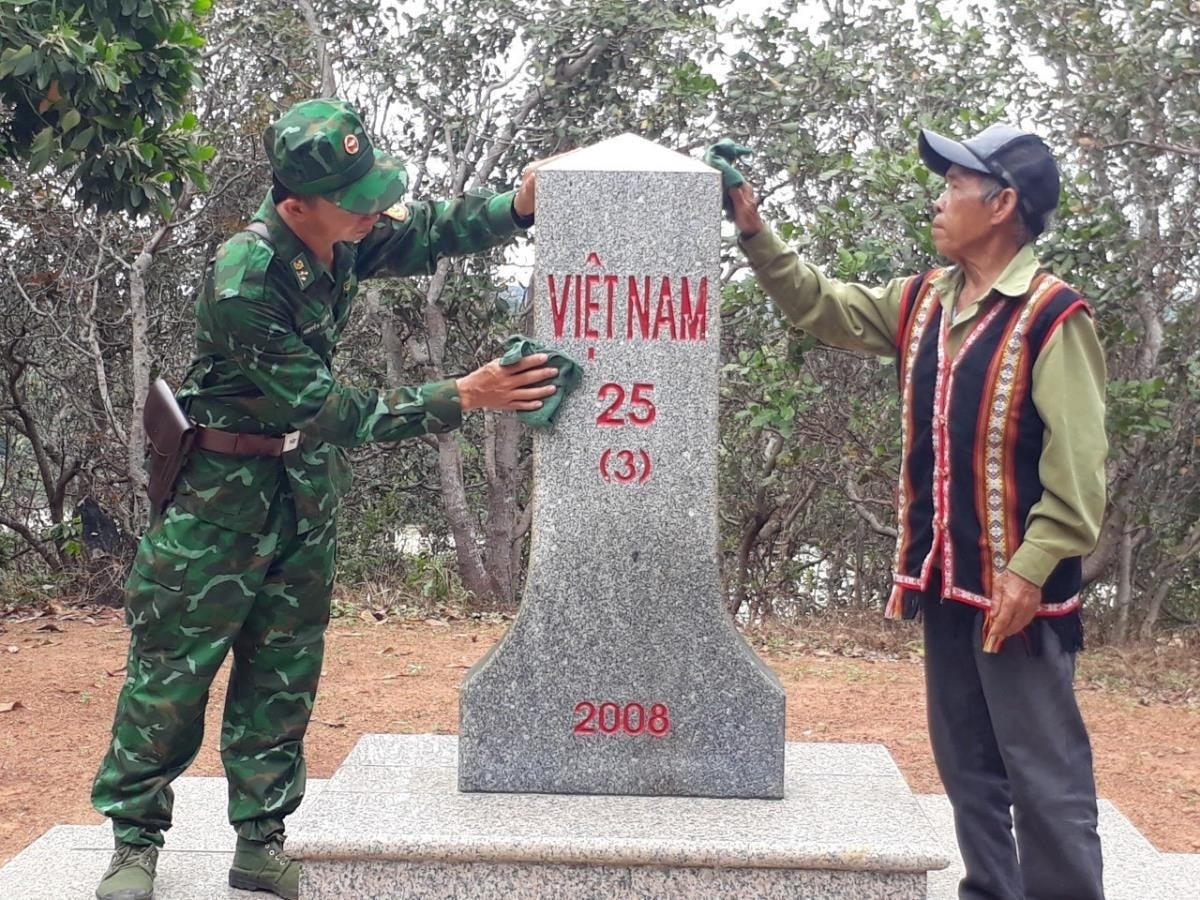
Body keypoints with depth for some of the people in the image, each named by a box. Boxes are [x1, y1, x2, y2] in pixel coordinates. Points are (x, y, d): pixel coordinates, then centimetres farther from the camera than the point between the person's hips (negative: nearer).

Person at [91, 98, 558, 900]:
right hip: (222, 493, -7)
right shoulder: (244, 281, -29)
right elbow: (331, 410, -27)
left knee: (284, 675, 11)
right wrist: (463, 397, -28)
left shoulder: (342, 237, -8)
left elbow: (432, 231, 7)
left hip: (306, 488, 7)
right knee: (173, 670, 2)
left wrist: (518, 205, -12)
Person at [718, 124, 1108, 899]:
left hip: (1017, 585, -8)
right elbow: (821, 307, 19)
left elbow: (1079, 460, -17)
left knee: (1044, 774, -1)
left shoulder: (1053, 316, -14)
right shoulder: (923, 304, 10)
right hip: (946, 579, 8)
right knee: (968, 767, 16)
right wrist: (755, 230, 9)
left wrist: (1034, 568, -21)